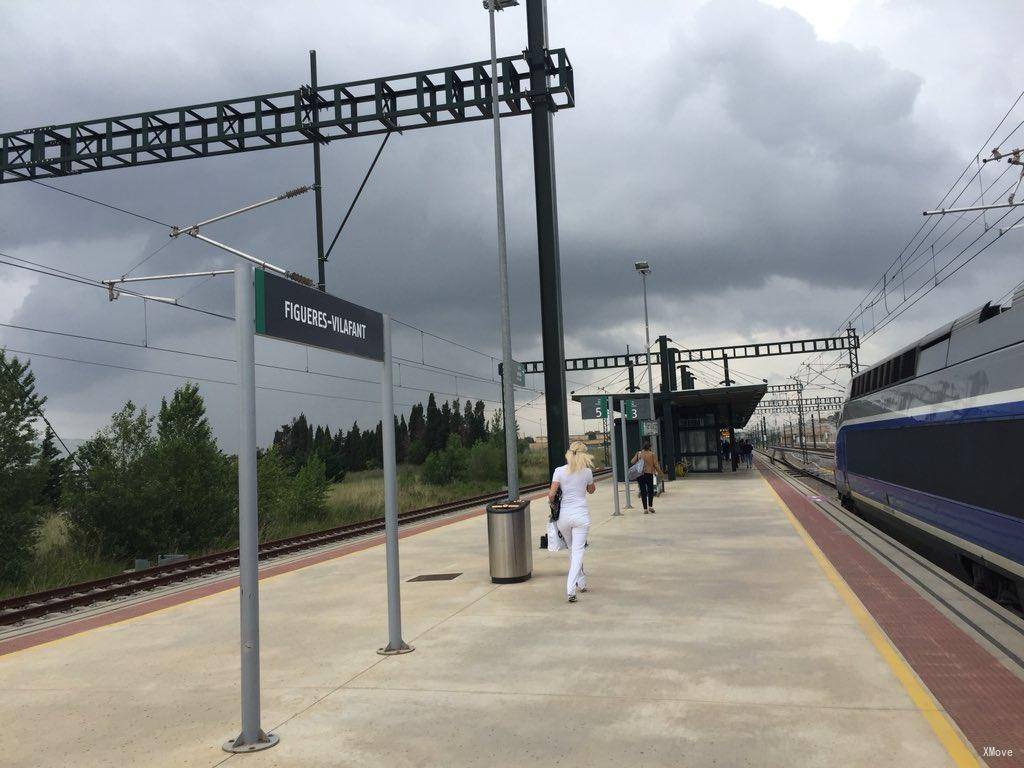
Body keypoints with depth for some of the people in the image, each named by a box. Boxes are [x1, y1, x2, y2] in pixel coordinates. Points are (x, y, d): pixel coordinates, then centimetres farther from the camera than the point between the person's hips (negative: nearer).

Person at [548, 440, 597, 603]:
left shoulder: (559, 471, -6)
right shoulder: (587, 472, -3)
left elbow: (551, 494, -9)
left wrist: (550, 500, 13)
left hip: (564, 515, 1)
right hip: (581, 515, -1)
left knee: (572, 549, 20)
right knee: (578, 551, -1)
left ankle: (582, 582, 32)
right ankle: (571, 589, -14)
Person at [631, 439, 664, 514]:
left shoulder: (638, 453, 0)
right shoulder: (652, 454, -4)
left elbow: (632, 462, 2)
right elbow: (656, 465, -4)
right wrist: (661, 474, 7)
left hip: (640, 474, 2)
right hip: (649, 474, -1)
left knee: (643, 491, 5)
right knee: (650, 490, 13)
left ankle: (645, 509, 4)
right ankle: (650, 506, 1)